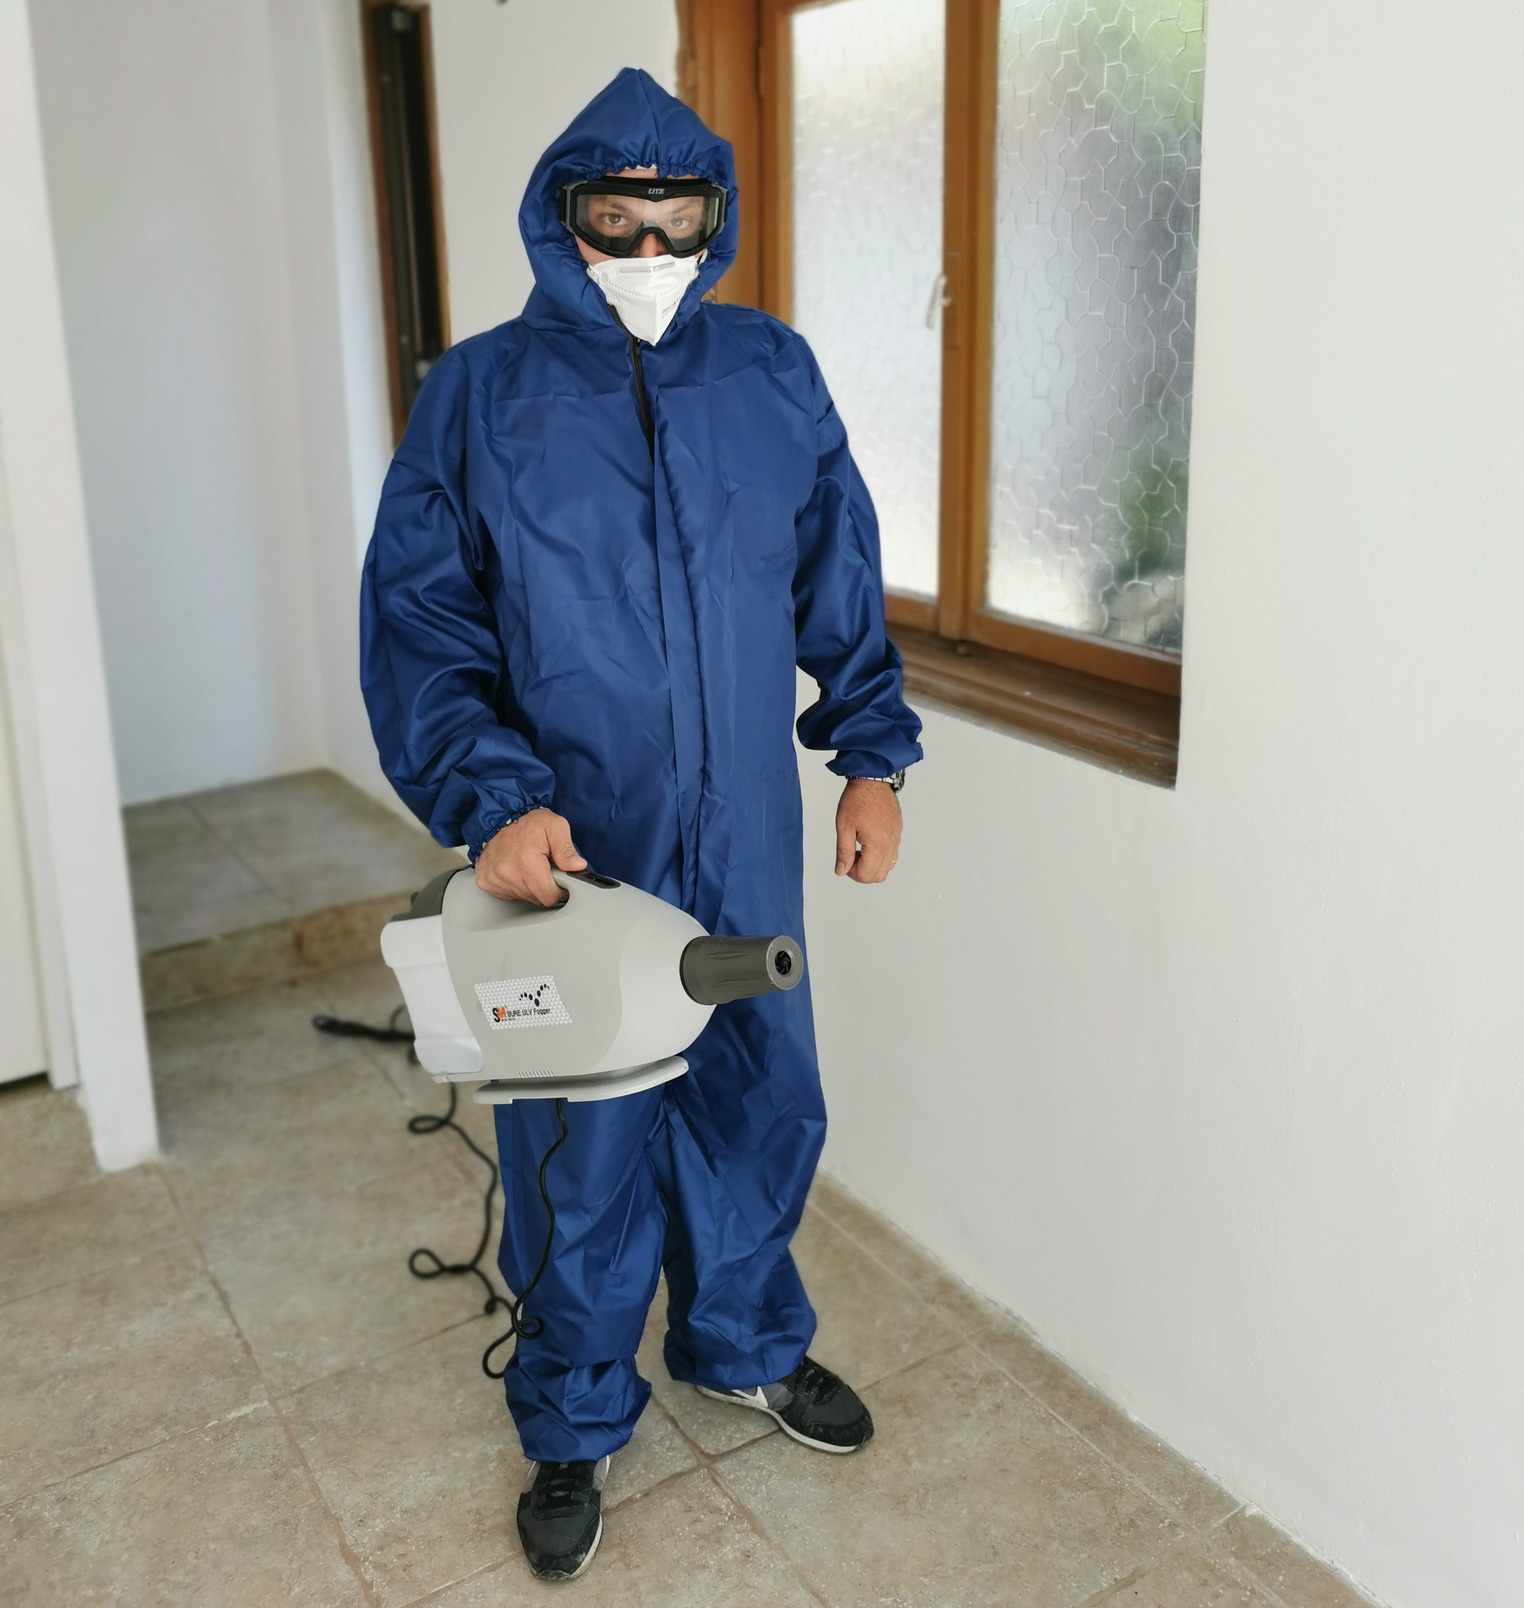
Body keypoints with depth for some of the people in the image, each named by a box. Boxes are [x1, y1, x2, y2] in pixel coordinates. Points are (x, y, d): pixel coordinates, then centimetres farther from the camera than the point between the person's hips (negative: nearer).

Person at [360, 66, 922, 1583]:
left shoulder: (773, 373, 3)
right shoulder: (476, 397, -6)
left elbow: (840, 578, 10)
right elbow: (417, 629, -8)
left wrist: (873, 751, 7)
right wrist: (492, 800, -21)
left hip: (745, 845, 3)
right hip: (567, 857, -3)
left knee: (761, 1105, 17)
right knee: (580, 1149, 8)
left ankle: (745, 1343, 45)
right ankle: (575, 1426, 33)